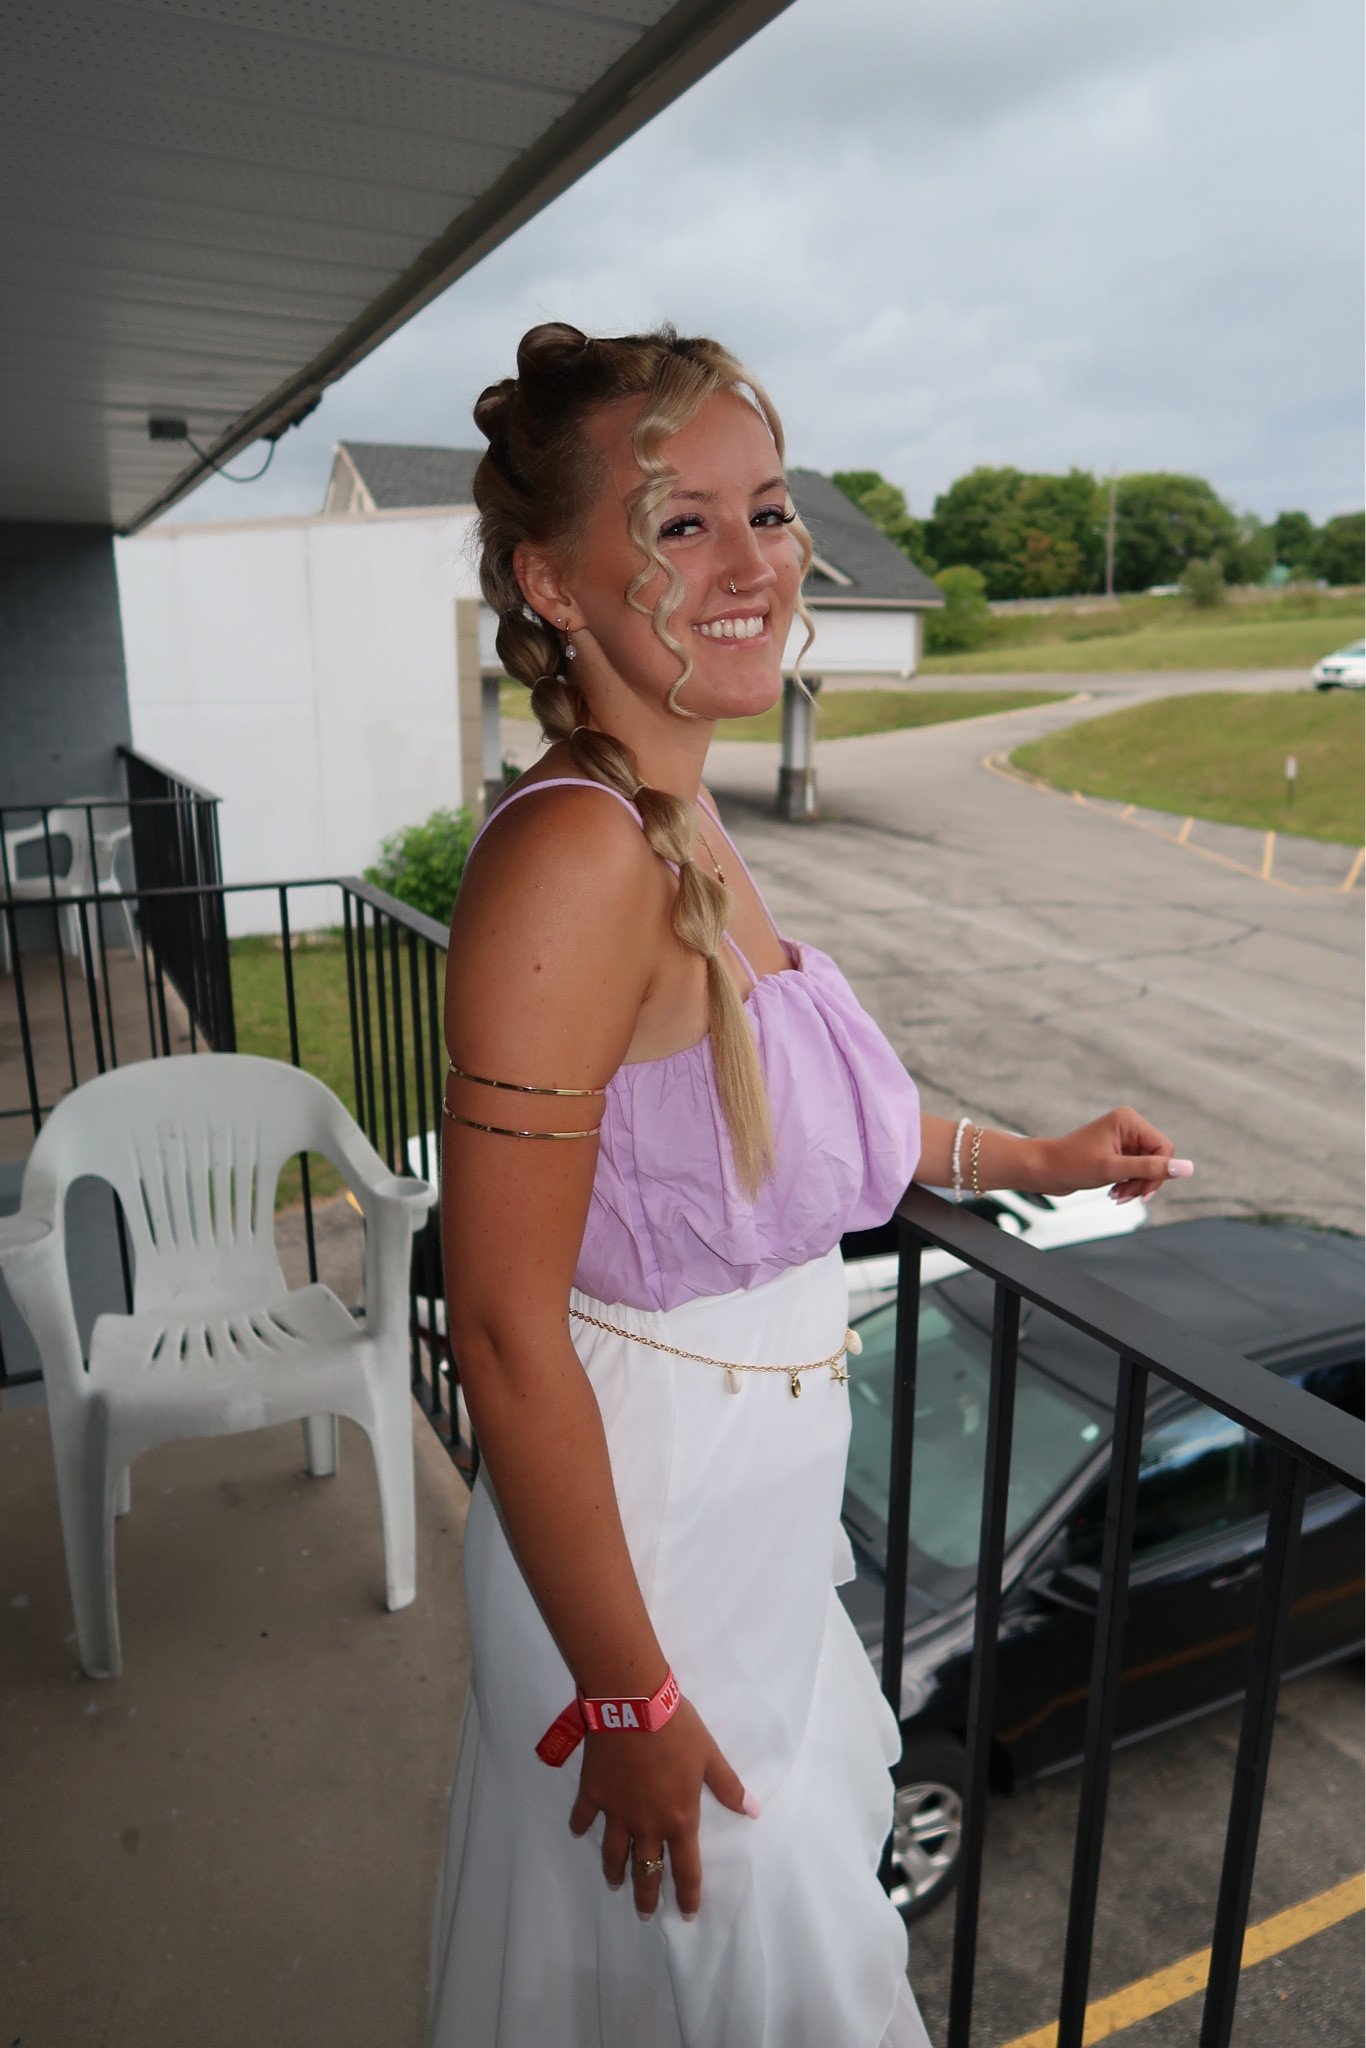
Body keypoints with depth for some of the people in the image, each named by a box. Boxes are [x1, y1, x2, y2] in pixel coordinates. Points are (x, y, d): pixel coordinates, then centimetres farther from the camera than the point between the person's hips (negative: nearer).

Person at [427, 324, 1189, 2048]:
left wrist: (1028, 1159, 20)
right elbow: (504, 1331, -27)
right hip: (643, 1530, -8)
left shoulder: (681, 830, 0)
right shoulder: (574, 854, -29)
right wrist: (625, 1695, -18)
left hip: (762, 1500, 8)